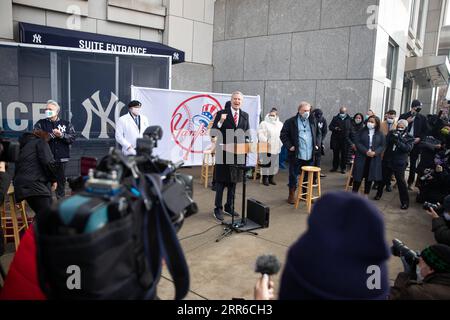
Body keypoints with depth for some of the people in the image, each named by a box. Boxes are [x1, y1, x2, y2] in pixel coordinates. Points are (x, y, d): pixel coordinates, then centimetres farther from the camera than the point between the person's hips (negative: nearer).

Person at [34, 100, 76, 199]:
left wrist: (61, 135, -16)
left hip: (61, 159, 1)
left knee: (61, 181, 11)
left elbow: (73, 137, -2)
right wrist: (51, 135, -16)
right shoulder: (40, 123, 7)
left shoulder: (66, 124, 9)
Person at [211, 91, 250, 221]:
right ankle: (218, 208, 13)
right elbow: (213, 133, -10)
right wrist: (220, 122, -25)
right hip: (224, 153, -4)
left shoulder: (245, 116, 9)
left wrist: (246, 141, -3)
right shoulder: (221, 113, -5)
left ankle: (229, 207, 27)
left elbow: (247, 133, 17)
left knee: (233, 181, 14)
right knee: (221, 182, 2)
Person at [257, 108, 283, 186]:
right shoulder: (264, 123, -2)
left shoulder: (280, 124, 13)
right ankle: (265, 178, 7)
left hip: (276, 147, 4)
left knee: (274, 163, 8)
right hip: (266, 147, -4)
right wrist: (265, 141, -22)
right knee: (266, 163, -3)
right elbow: (260, 134, -10)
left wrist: (281, 143, 0)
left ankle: (271, 178, 20)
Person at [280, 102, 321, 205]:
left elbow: (318, 133, 20)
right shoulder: (291, 122, -4)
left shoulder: (313, 121, 10)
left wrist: (317, 144, 7)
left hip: (310, 155, 4)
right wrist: (289, 146, -10)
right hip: (296, 155, -4)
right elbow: (283, 135, -4)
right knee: (293, 175, 5)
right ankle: (291, 195, 18)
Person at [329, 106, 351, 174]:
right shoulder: (335, 118, 9)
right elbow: (330, 127, 6)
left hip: (345, 140, -1)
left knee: (344, 155, 3)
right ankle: (335, 167, 19)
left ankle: (343, 168, 14)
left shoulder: (349, 119, 3)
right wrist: (335, 128, -14)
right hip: (336, 140, 2)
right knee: (335, 154, 8)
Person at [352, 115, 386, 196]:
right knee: (358, 176, 1)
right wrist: (366, 151, -18)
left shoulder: (380, 134, 4)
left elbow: (382, 146, 1)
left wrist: (375, 153, -17)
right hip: (361, 157, -1)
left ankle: (366, 195, 20)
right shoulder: (362, 131, 1)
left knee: (370, 177, 8)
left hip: (374, 159, 1)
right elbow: (357, 142, -6)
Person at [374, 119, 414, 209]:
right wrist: (392, 138, -21)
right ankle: (379, 194, 38)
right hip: (387, 160, 3)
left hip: (399, 163, -3)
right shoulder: (392, 133, 5)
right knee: (383, 178, 16)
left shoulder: (409, 137, -1)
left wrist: (398, 142, -28)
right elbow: (385, 142, -4)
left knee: (401, 182, -3)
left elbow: (408, 148, -16)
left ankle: (405, 202, 8)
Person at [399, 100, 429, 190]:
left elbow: (426, 131, 7)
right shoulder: (403, 116, 1)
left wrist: (419, 138, -8)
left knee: (413, 164, 8)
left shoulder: (422, 118, 5)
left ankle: (410, 183, 17)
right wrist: (407, 122, -16)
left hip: (415, 143, 1)